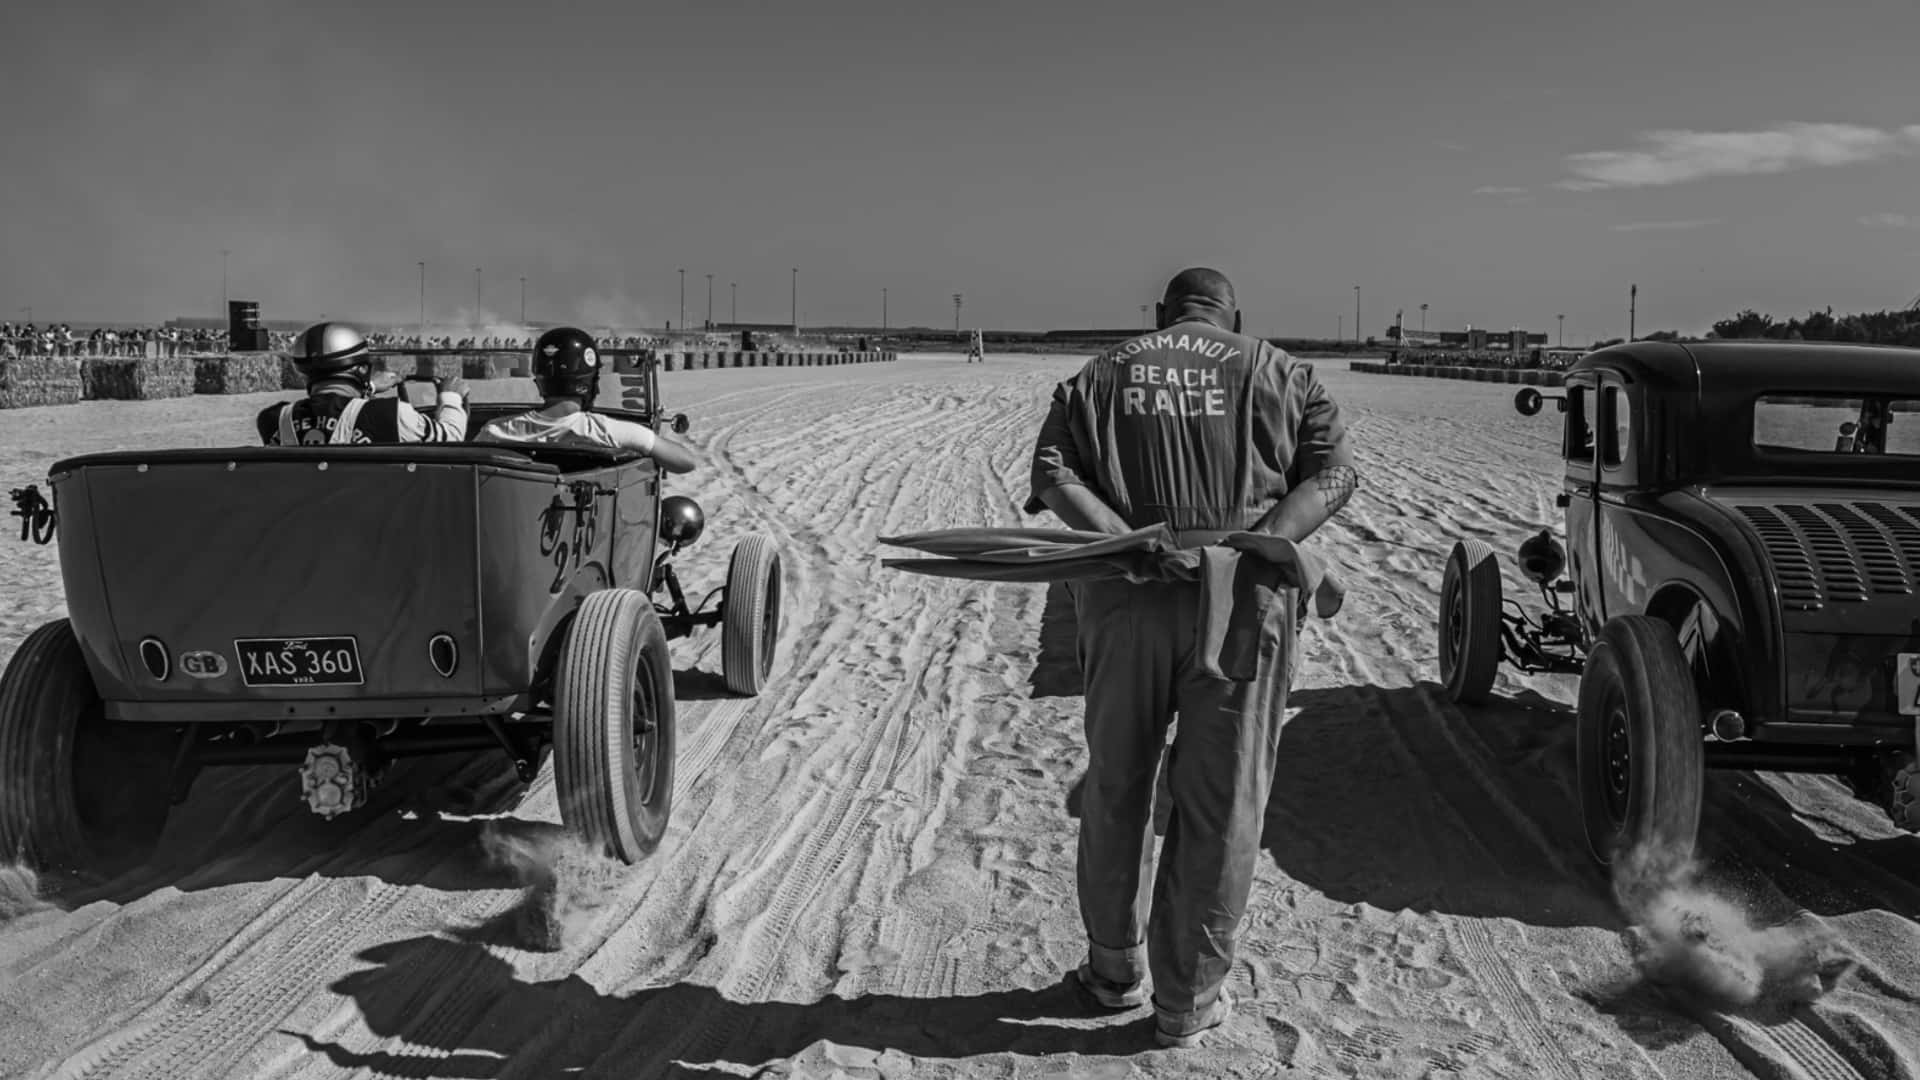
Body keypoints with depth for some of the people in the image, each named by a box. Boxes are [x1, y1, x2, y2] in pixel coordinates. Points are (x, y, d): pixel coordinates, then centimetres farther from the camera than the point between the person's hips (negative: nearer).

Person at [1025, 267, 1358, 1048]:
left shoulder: (1099, 375, 14)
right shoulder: (1276, 372, 12)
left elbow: (1052, 473, 0)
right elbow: (1332, 469, 0)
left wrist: (1129, 541, -10)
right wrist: (1260, 541, -11)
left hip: (1127, 601, 2)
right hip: (1245, 601, -1)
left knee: (1116, 788, 17)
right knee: (1220, 804, 7)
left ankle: (1117, 968, 31)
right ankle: (1189, 1001, 16)